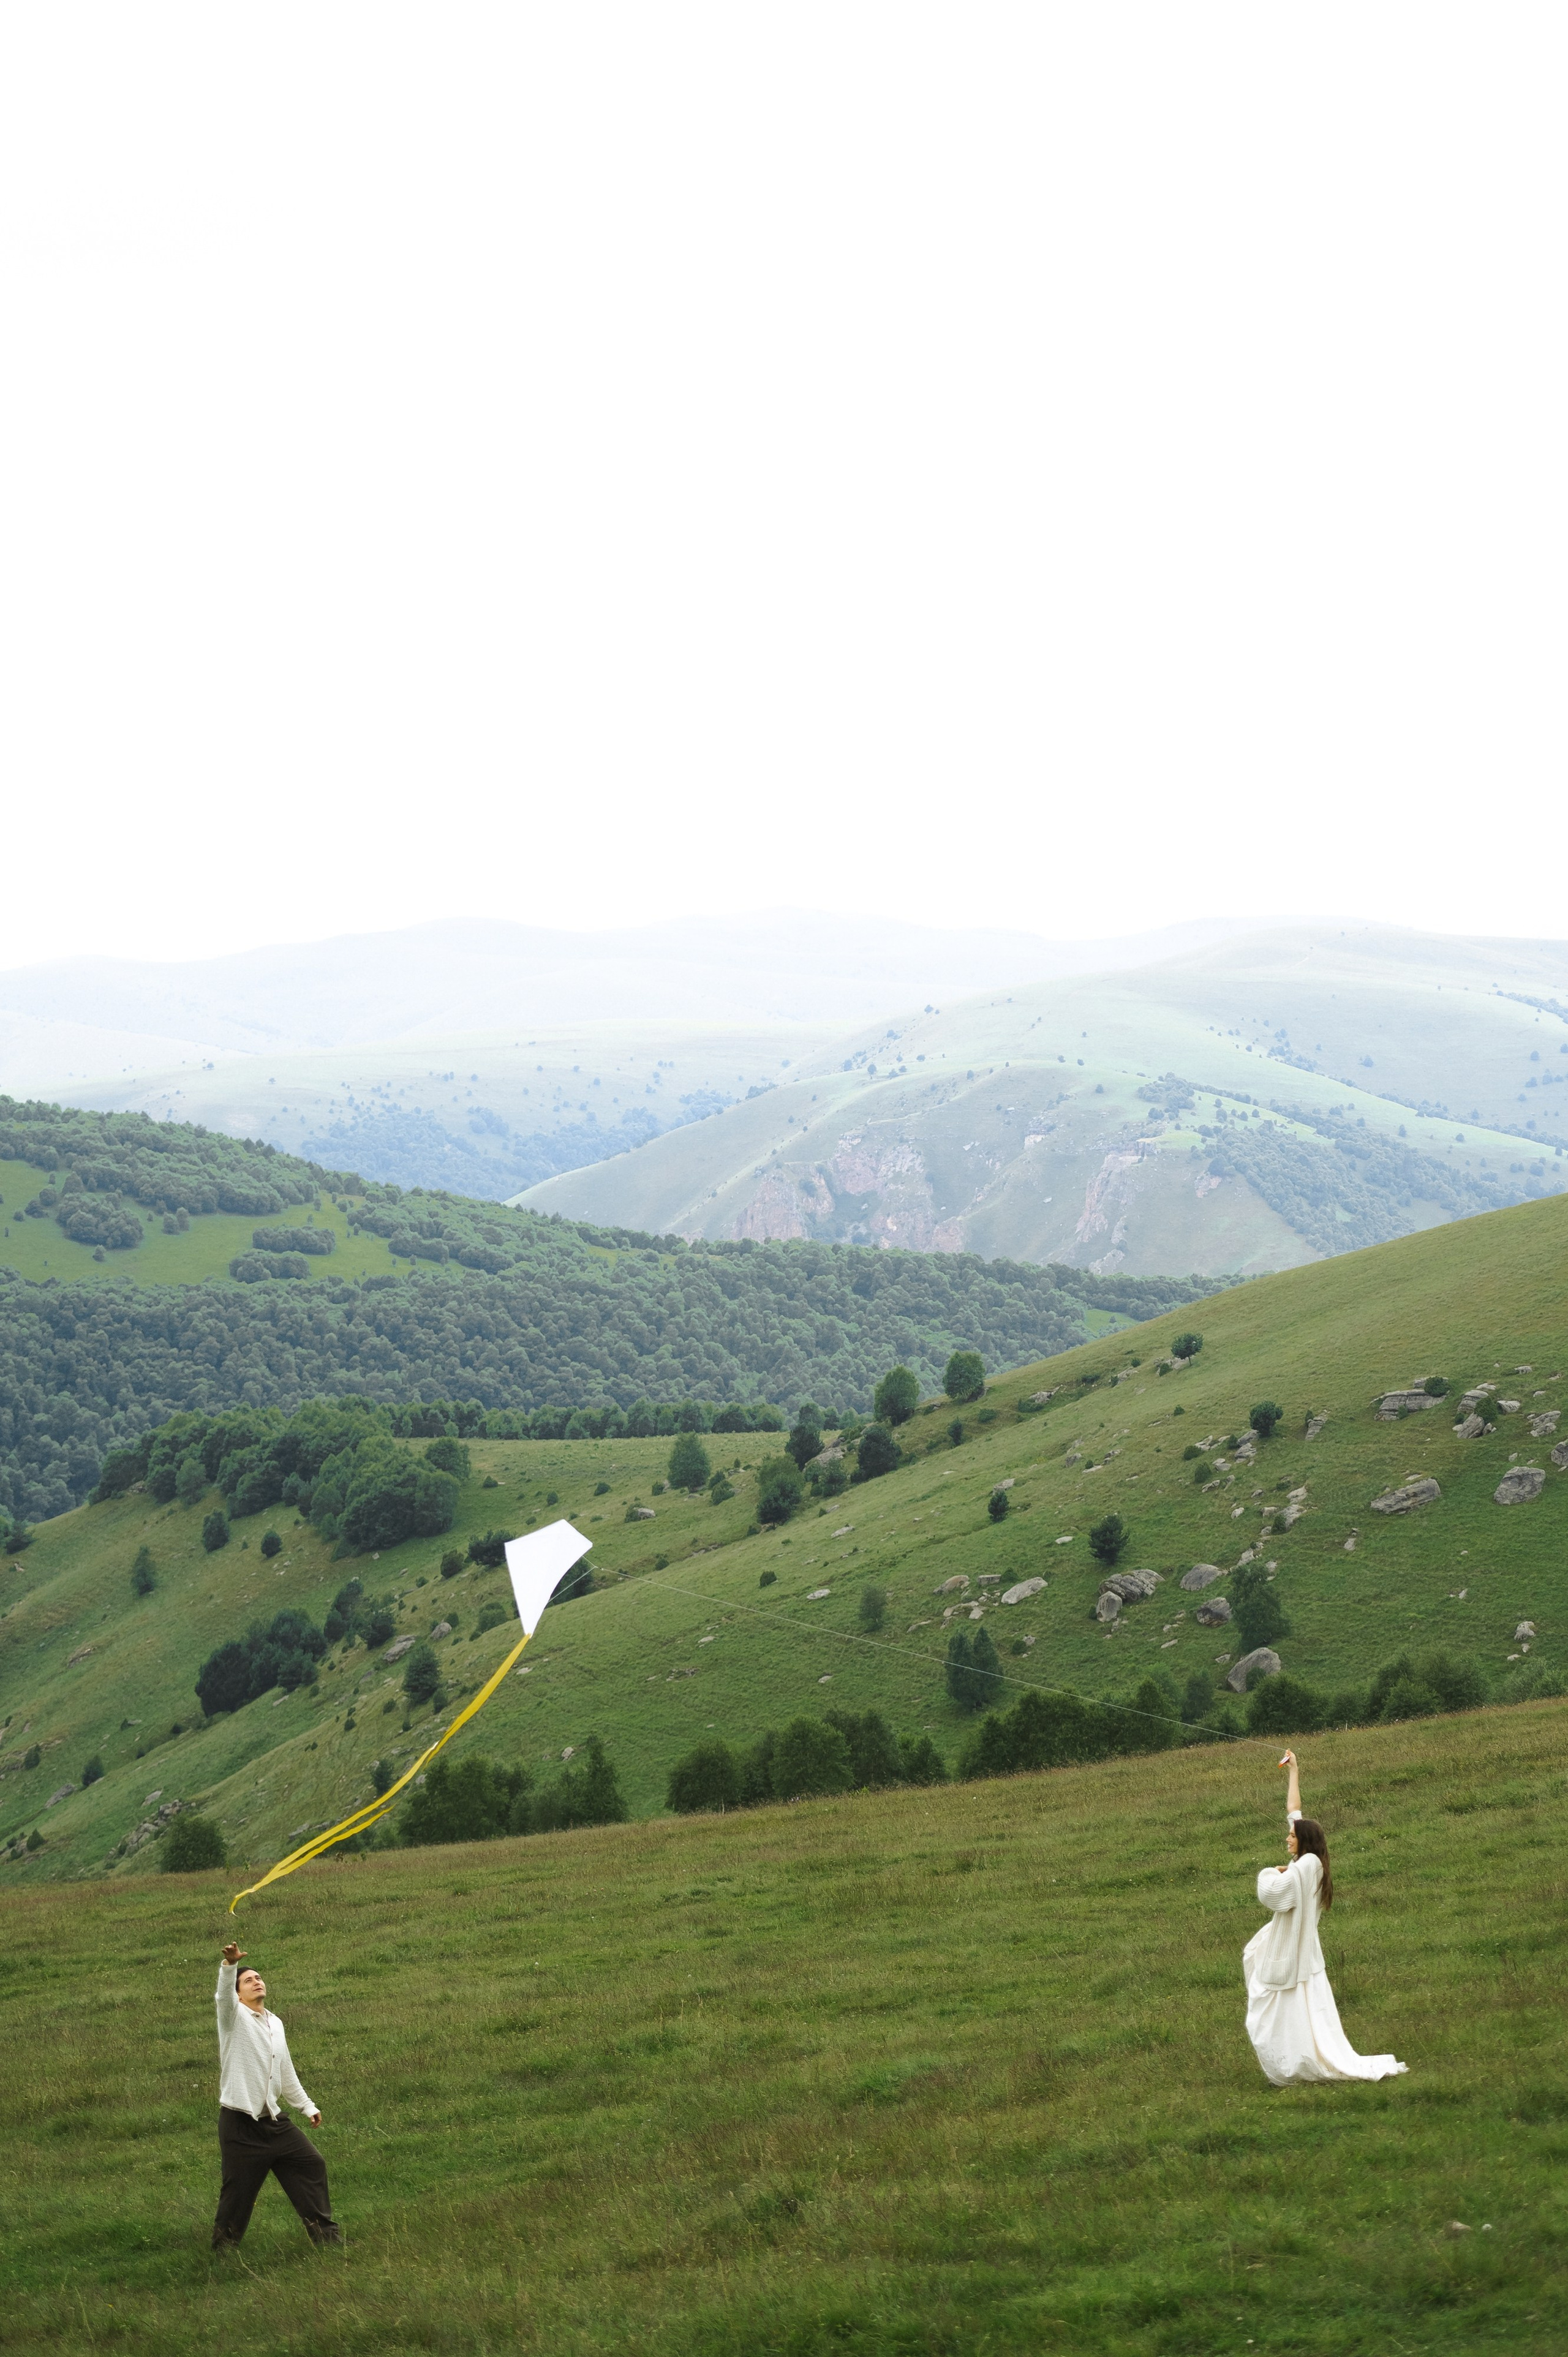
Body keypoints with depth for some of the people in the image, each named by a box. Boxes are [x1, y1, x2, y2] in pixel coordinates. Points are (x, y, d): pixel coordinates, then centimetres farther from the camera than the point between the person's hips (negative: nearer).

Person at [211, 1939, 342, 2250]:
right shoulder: (234, 2017, -6)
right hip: (240, 2124, -7)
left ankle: (325, 2234, 19)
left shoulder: (275, 2023, 16)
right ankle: (223, 2249, 11)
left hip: (273, 2120, 7)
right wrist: (230, 1964, -49)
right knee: (239, 2192, -5)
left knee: (311, 2165, 9)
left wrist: (307, 2106, 28)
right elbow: (224, 1994, -30)